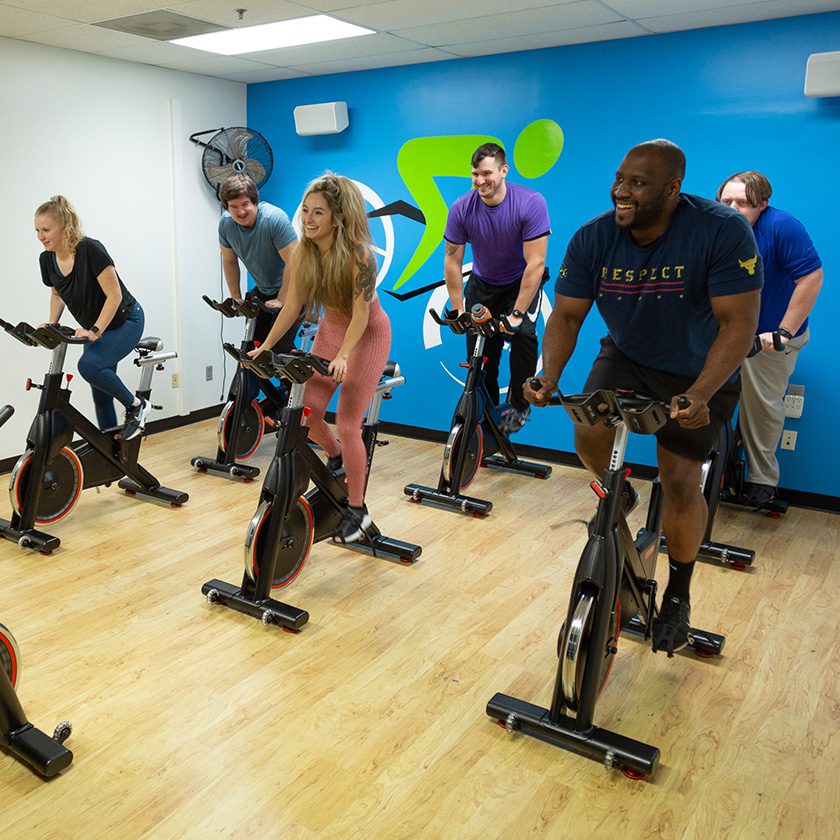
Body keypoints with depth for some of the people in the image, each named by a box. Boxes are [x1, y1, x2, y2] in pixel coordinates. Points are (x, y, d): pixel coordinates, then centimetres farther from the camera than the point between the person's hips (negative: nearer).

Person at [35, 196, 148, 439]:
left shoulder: (90, 250, -25)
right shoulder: (47, 259, -5)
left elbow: (114, 295, -25)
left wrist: (95, 331, -30)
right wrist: (51, 325, -1)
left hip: (125, 321, -7)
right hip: (94, 328, 7)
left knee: (89, 365, -30)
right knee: (100, 394, 8)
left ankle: (136, 405, -9)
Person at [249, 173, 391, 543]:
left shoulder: (358, 255, -26)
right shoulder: (304, 253, -9)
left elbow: (360, 315, -27)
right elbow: (292, 306, -4)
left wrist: (342, 356, -39)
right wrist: (266, 345, -11)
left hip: (367, 335, -6)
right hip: (329, 330, 6)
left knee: (347, 424, -9)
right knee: (307, 413, -1)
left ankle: (357, 511, 7)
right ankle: (336, 458, 32)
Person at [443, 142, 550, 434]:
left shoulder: (531, 203, -27)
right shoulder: (461, 209, -18)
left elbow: (535, 263, -27)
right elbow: (453, 263, -11)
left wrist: (517, 314, -29)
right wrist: (458, 312, -14)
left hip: (522, 282, -3)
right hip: (482, 283, 3)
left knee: (524, 334, -24)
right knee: (478, 347, -5)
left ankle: (519, 405, -3)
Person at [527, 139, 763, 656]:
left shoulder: (723, 231, -27)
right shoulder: (594, 239, -15)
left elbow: (738, 324, -29)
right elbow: (566, 315, -13)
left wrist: (699, 394, -43)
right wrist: (549, 375, -31)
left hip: (699, 373, -2)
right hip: (626, 358, 3)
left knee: (681, 482, -7)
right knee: (589, 436, -23)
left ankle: (678, 596, 17)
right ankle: (618, 496, 14)